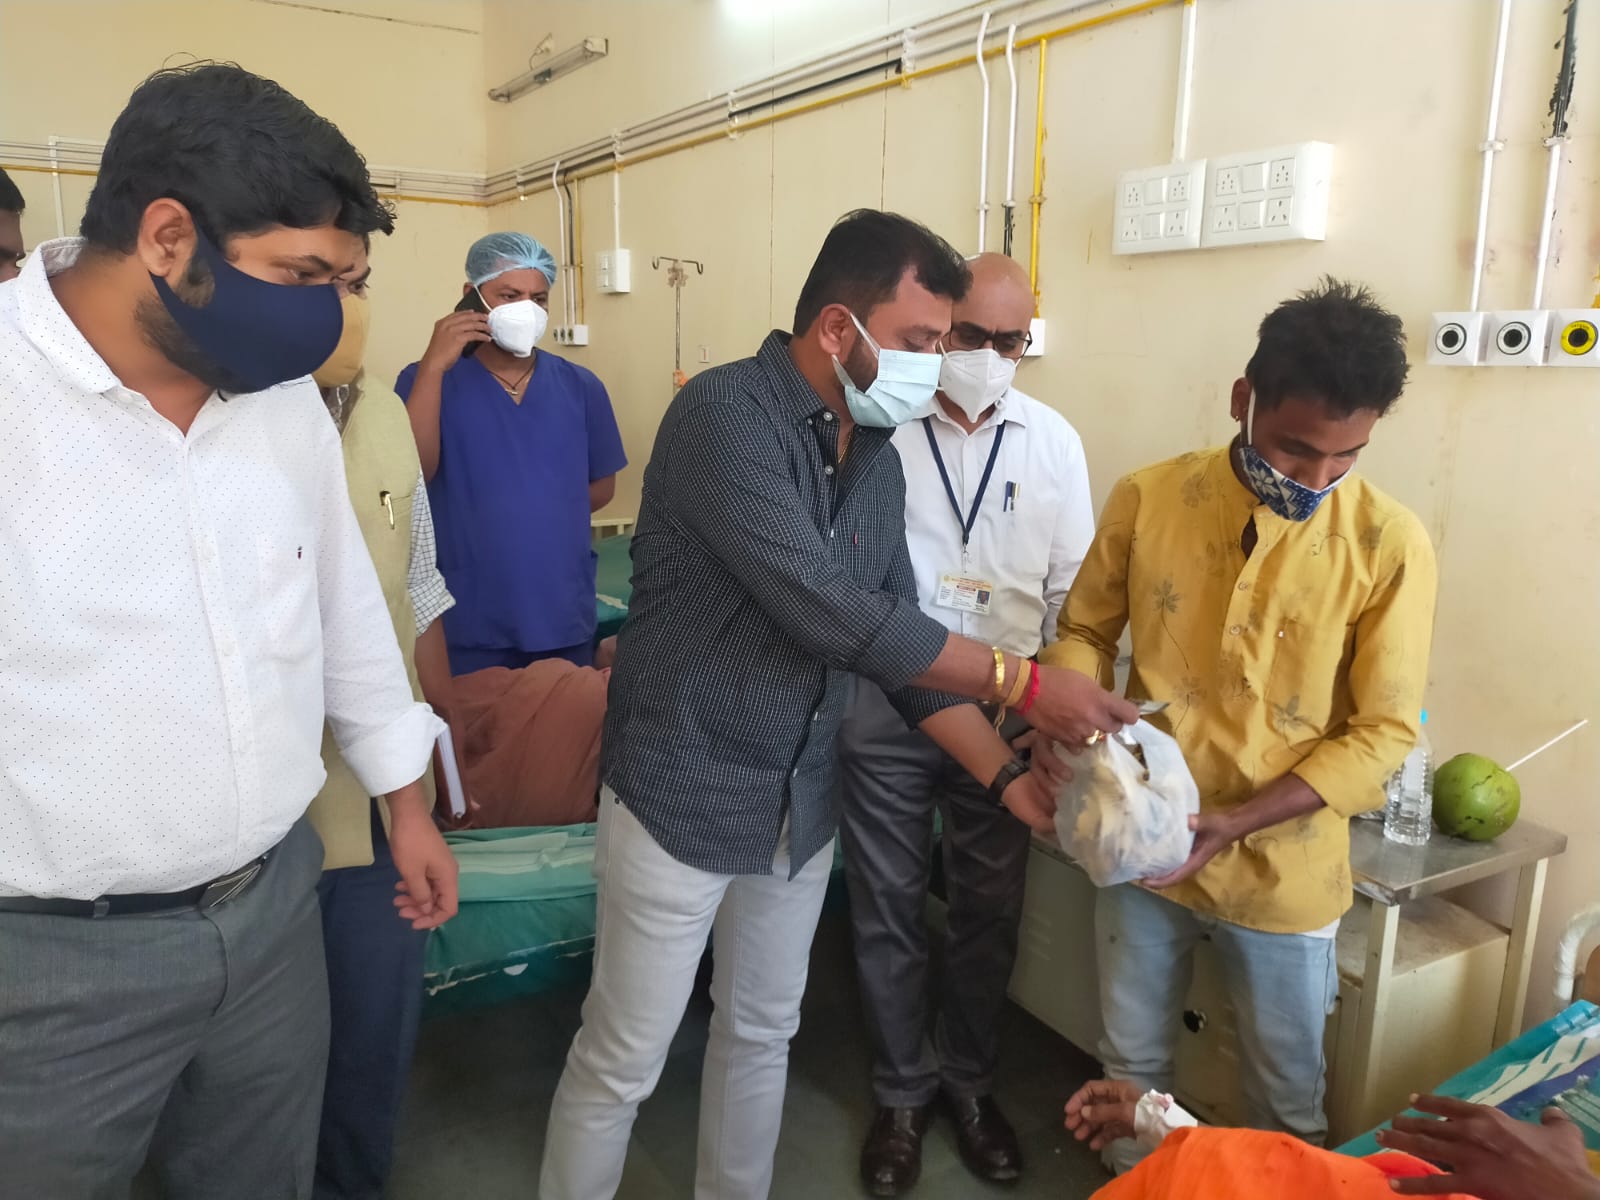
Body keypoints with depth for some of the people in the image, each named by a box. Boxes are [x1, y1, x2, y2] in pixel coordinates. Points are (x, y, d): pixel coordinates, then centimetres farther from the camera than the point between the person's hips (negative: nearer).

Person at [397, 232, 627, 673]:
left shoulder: (581, 387, 3)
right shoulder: (427, 381, -2)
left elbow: (602, 486, 13)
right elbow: (410, 475, -17)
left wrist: (546, 514, 1)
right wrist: (434, 366, -20)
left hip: (565, 620, 3)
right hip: (469, 626, -2)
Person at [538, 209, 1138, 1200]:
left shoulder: (878, 457, 4)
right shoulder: (724, 414, -21)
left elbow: (900, 637, 6)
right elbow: (829, 615, -29)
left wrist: (1008, 774, -3)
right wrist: (1025, 682, -23)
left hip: (803, 802, 7)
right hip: (684, 792, -7)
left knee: (764, 1033, 22)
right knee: (621, 1062, 8)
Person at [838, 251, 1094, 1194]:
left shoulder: (1055, 441, 1)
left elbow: (1073, 588, 5)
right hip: (885, 706, -2)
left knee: (990, 909, 15)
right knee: (889, 907, 12)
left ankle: (970, 1081, 38)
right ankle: (903, 1093, 33)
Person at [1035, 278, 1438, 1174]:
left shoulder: (1391, 544, -13)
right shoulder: (1146, 499, -9)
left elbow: (1384, 733, -11)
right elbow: (1086, 631, 4)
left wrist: (1237, 823, -21)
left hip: (1282, 871, -1)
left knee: (1289, 1099, 19)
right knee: (1133, 1065, 22)